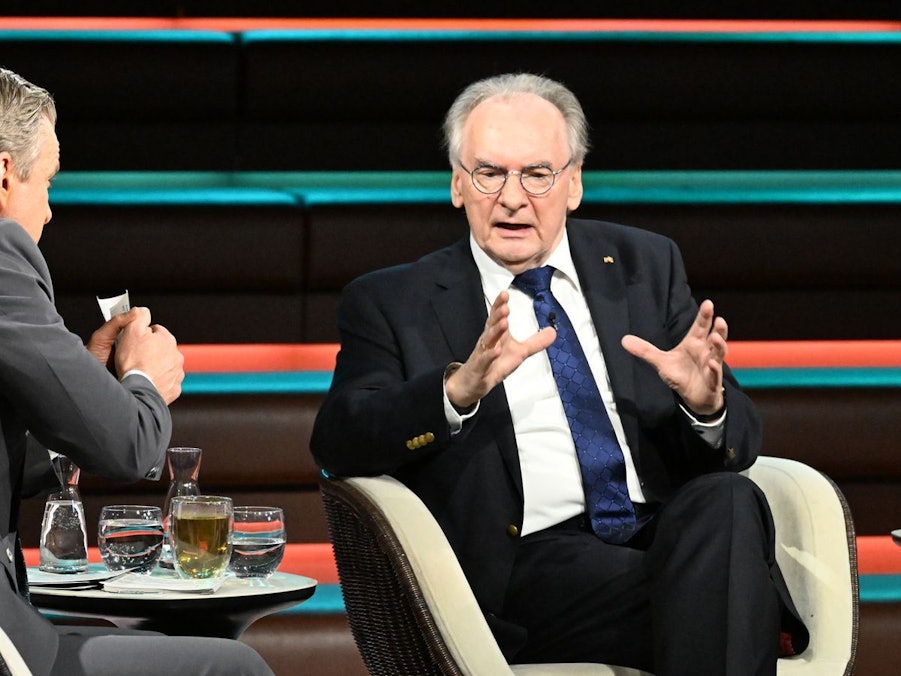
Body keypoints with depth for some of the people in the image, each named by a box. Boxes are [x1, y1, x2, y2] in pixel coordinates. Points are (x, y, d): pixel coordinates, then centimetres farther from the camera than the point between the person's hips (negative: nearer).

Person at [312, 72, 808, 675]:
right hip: (529, 568, -4)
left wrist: (705, 404, -11)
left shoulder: (644, 264, 20)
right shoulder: (393, 303, 12)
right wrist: (458, 389, -24)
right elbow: (338, 444, -5)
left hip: (674, 533, 4)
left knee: (727, 500, -32)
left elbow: (741, 441, 15)